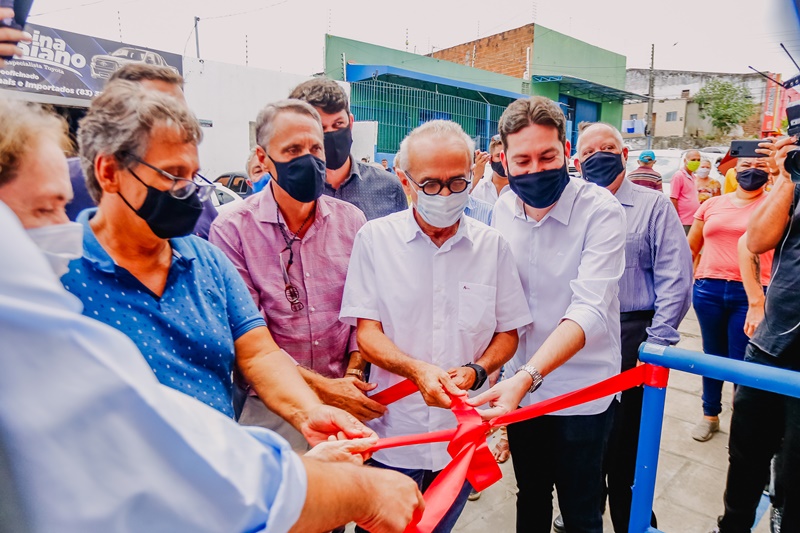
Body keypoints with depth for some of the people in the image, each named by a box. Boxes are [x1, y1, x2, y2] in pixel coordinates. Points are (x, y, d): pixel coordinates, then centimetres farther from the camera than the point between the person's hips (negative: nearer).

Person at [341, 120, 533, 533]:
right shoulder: (375, 238, -7)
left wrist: (475, 371, -15)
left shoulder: (492, 245, -1)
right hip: (392, 437, -2)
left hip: (464, 436, 2)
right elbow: (366, 333, -9)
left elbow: (508, 333, 4)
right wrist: (418, 370, -26)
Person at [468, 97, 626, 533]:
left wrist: (527, 376, -41)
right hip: (518, 386, 4)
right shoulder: (503, 209, -4)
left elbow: (590, 310, -29)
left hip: (580, 393, -4)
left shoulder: (600, 210, -19)